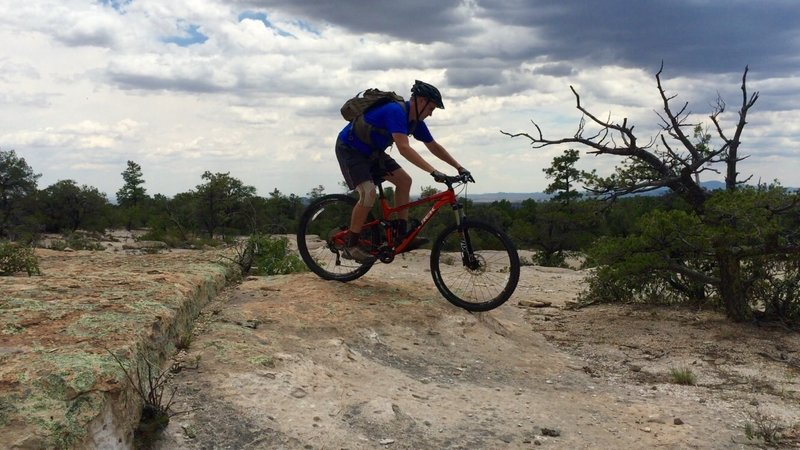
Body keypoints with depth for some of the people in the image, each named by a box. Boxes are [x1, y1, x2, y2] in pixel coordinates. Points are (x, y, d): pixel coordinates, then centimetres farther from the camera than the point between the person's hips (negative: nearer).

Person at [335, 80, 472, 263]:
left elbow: (434, 146, 8)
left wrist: (459, 167, 3)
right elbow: (404, 148, -41)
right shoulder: (395, 111, -31)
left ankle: (401, 234, 4)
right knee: (369, 193, -25)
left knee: (404, 181, -1)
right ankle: (351, 245, -12)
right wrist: (433, 171, -45)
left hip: (371, 151, 9)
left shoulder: (415, 121, -2)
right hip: (349, 149, -9)